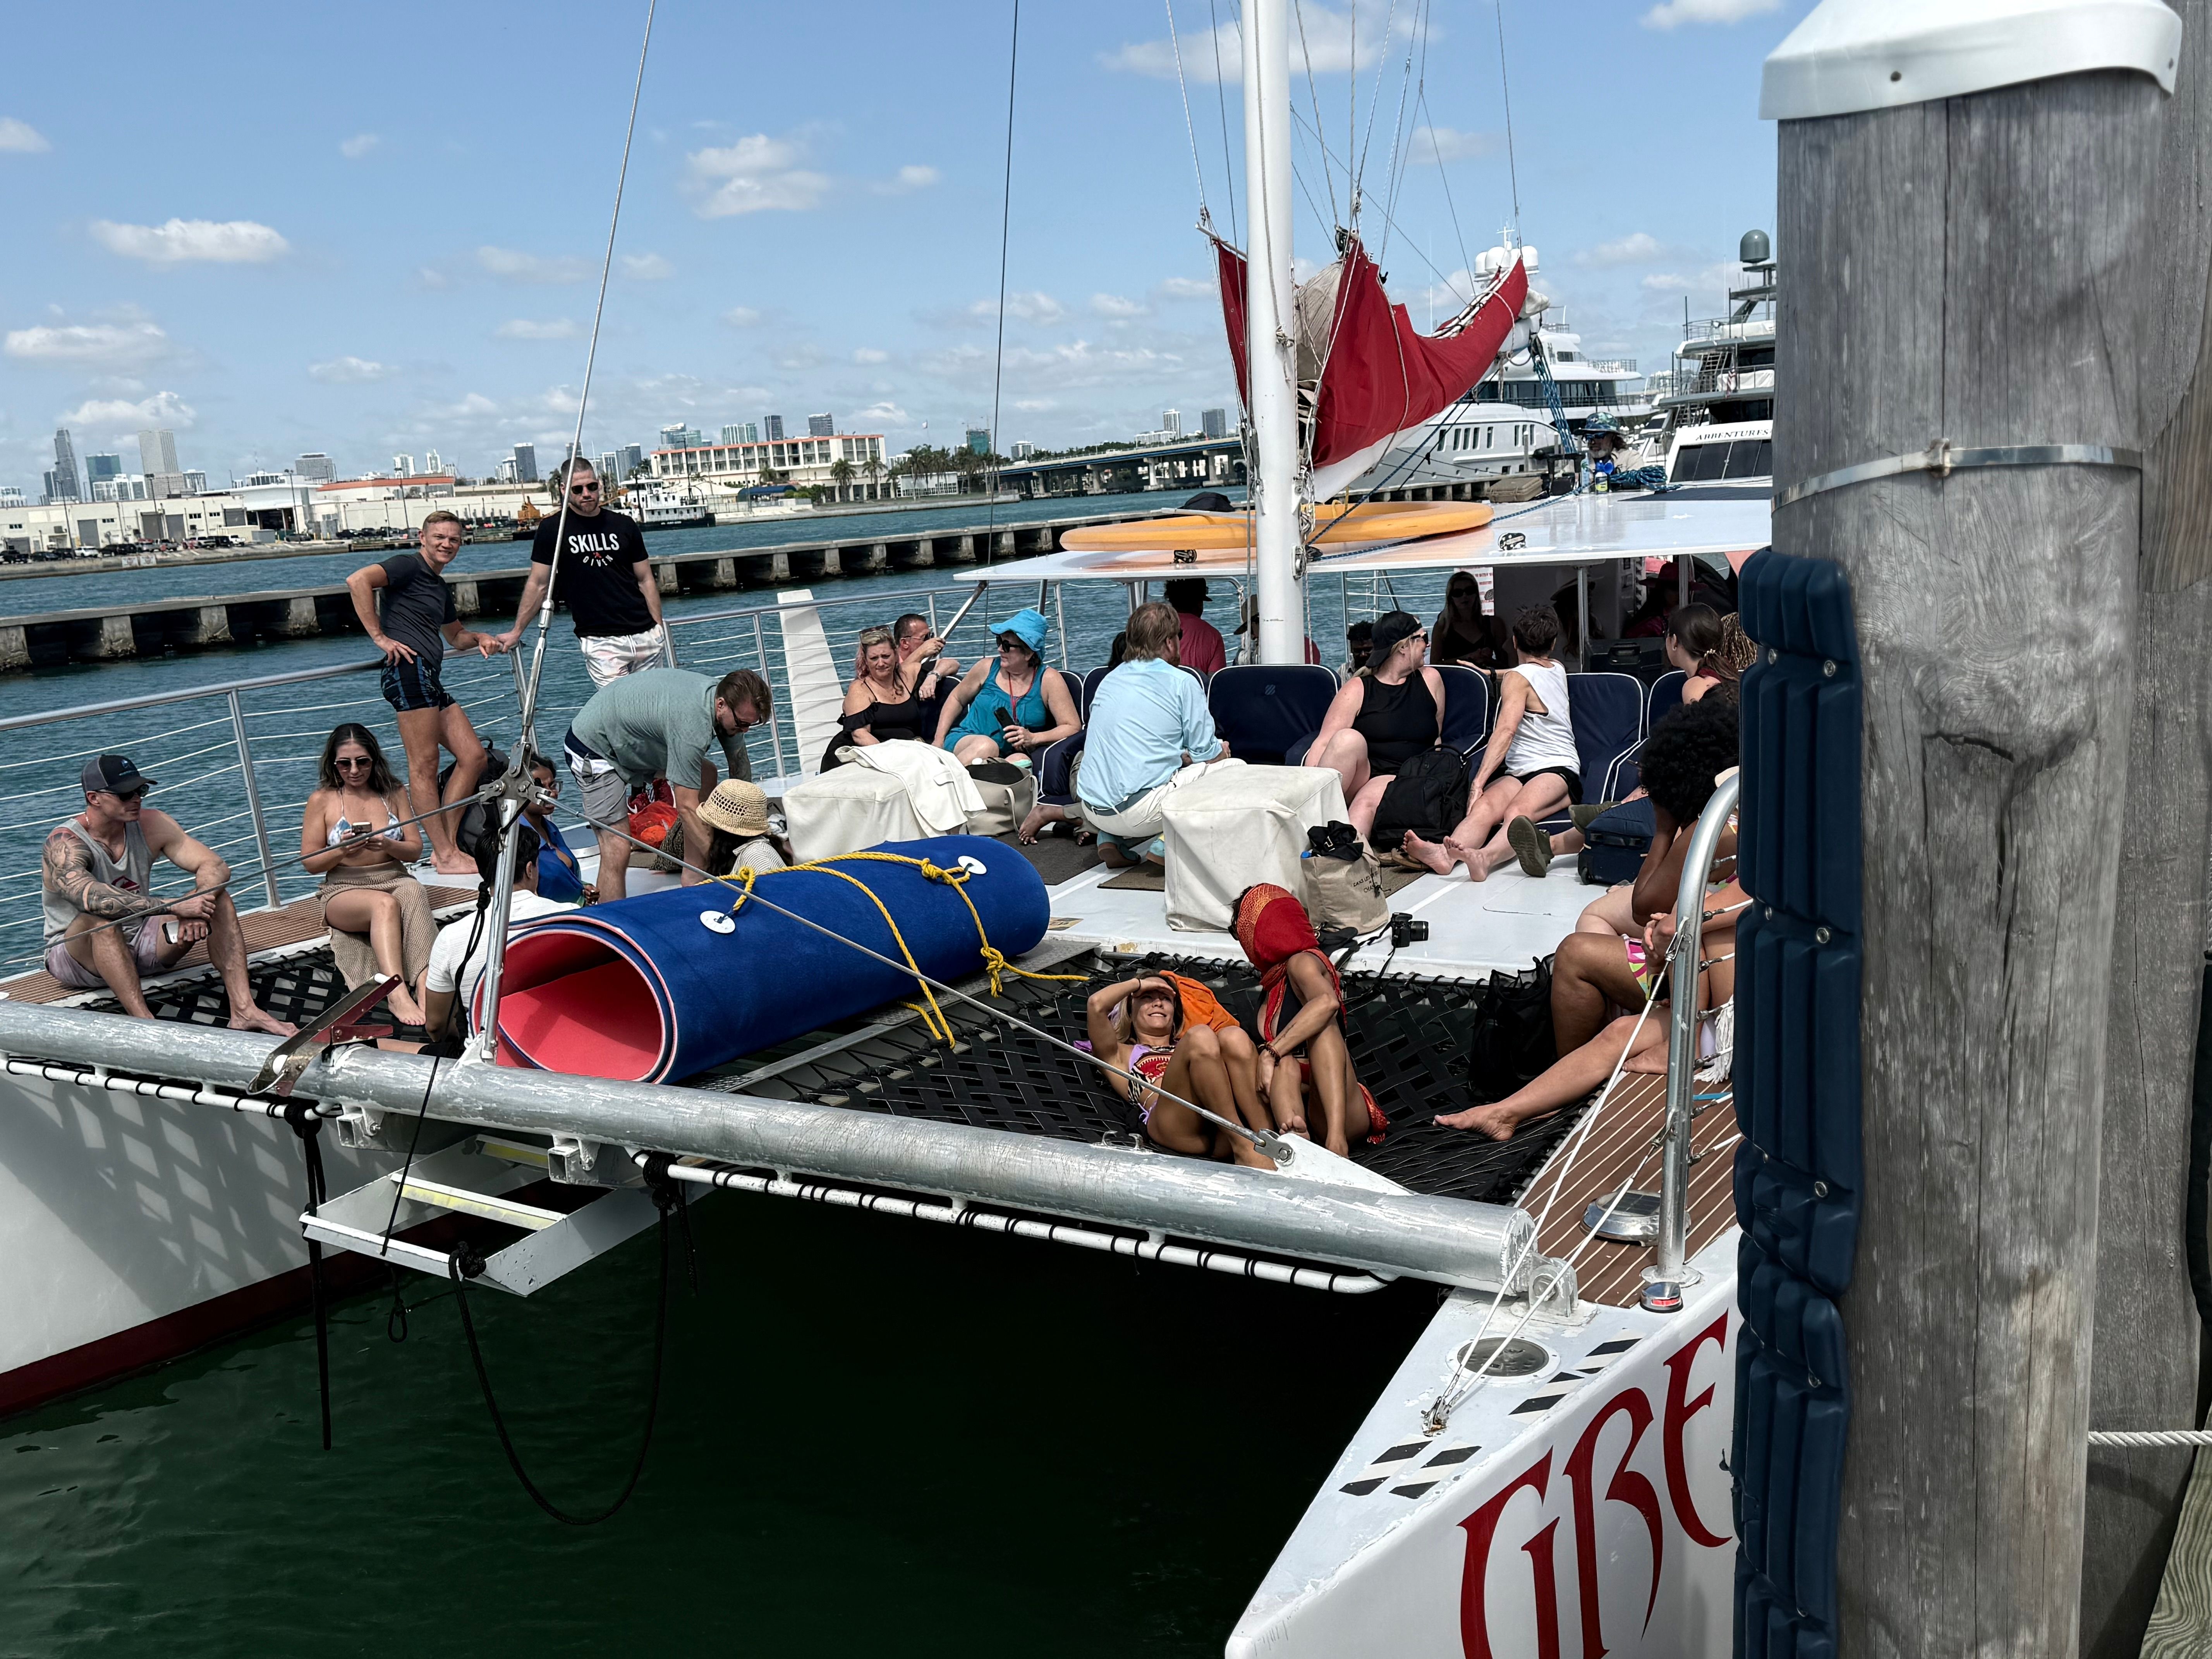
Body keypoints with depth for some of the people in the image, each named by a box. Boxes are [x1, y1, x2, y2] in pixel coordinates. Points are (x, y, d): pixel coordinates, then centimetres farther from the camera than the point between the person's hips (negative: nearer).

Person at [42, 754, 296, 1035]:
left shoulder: (151, 824, -5)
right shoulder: (64, 844, -20)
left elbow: (214, 866, -12)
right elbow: (91, 897, -40)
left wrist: (196, 907, -34)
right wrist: (173, 907, -47)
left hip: (139, 945, 5)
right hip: (74, 954, -5)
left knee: (215, 899, -14)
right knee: (101, 919, -37)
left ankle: (244, 1011, -28)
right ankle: (145, 1024, -49)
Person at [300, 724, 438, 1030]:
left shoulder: (392, 794, 13)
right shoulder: (322, 800, 5)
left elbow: (415, 850, 8)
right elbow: (310, 863, 3)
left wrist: (388, 846, -14)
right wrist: (341, 851, -17)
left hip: (395, 880, 2)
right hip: (344, 890, -2)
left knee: (414, 894, -36)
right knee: (385, 904, -37)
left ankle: (424, 986, -52)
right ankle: (397, 992, -52)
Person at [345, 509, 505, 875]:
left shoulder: (441, 588, 26)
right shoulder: (409, 566, -2)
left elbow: (456, 637, 40)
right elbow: (357, 581, -19)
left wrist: (480, 638, 17)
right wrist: (379, 636, -18)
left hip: (430, 680, 10)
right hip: (409, 670, -10)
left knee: (473, 756, 7)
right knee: (424, 765, -9)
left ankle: (446, 847, 9)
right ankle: (446, 857, -10)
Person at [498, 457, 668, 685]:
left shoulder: (624, 525, 8)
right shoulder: (552, 528, 0)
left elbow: (646, 580, 13)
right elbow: (538, 584, 5)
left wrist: (659, 628, 8)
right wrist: (516, 632, 3)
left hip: (646, 634, 4)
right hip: (600, 642, -3)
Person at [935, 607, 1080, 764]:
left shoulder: (1048, 680, -2)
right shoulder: (988, 668, 4)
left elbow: (1073, 727, -5)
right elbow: (957, 699, 20)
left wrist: (1033, 739, -19)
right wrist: (939, 742, 11)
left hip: (1007, 757, 0)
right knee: (986, 746, -38)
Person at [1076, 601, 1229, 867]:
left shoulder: (1109, 681, 16)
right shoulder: (1182, 683, -4)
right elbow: (1206, 753, 0)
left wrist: (1181, 755, 29)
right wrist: (1221, 750, 22)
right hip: (1140, 810, -7)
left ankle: (1113, 841, 13)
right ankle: (1168, 844, -5)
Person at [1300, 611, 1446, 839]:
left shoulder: (1430, 680, 14)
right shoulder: (1358, 689, 4)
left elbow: (1436, 739, 22)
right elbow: (1322, 744, -6)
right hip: (1355, 779, 0)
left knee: (1366, 804, -34)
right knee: (1349, 739, -33)